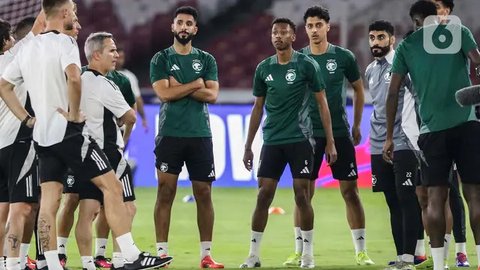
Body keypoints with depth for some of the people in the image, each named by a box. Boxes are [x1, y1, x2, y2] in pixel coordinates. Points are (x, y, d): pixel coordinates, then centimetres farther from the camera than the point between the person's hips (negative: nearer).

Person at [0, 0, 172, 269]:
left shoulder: (28, 48, 13)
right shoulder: (64, 42, -11)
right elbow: (73, 77, -30)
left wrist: (27, 119, 16)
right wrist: (74, 113, -17)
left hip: (42, 135, 8)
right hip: (69, 133, -8)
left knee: (49, 201, 6)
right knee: (111, 186, -5)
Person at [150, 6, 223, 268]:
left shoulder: (206, 60, 11)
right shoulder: (161, 59, 5)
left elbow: (212, 95, -2)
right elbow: (164, 93, -10)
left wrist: (180, 88, -8)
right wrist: (196, 84, -4)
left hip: (200, 135, 2)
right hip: (170, 134, -2)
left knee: (204, 193, 2)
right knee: (165, 192, -4)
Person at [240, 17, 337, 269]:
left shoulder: (306, 65, -3)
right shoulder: (263, 68, 8)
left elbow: (322, 104, 0)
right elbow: (258, 108, 15)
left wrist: (330, 142, -5)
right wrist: (248, 146, 13)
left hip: (300, 139, -3)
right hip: (272, 141, 3)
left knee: (302, 195, -3)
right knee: (263, 195, 0)